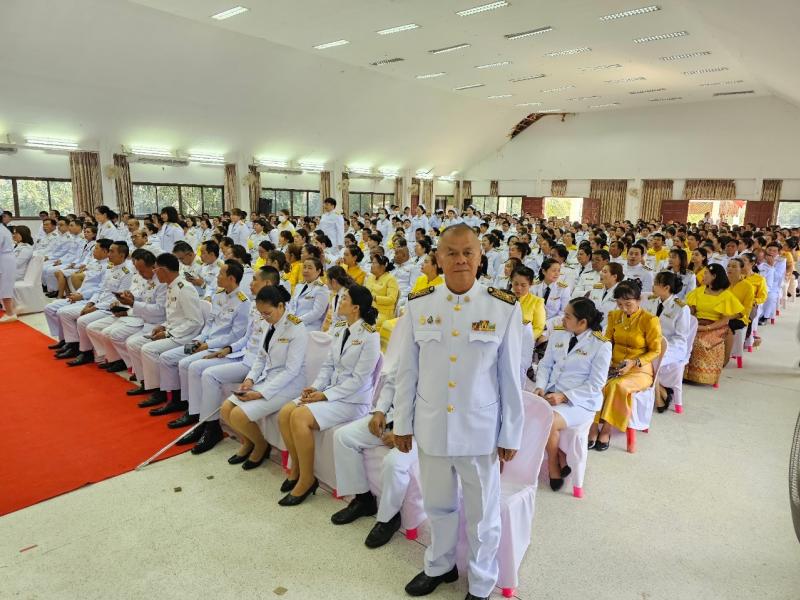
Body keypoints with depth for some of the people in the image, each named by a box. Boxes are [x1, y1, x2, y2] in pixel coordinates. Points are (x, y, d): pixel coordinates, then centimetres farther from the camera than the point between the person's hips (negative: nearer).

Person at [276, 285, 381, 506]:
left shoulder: (369, 336, -15)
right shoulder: (339, 329, 8)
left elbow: (359, 379, -17)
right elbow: (328, 365, 12)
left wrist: (325, 395, -18)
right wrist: (315, 387, -5)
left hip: (353, 399, -7)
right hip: (331, 392, 7)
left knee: (300, 417, -24)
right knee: (285, 413, -11)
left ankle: (307, 479, -6)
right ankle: (296, 467, 8)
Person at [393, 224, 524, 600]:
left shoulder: (504, 308, -11)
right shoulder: (418, 305, -5)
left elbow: (510, 377, -5)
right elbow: (407, 371, 2)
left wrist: (510, 434, -1)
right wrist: (402, 424, 5)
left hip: (480, 429, -2)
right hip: (431, 427, 2)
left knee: (481, 510, 17)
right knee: (438, 503, 22)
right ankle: (440, 566, 48)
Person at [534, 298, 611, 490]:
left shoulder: (601, 346, -10)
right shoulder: (558, 334, 5)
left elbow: (595, 384, -11)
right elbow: (545, 364, 10)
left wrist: (564, 396, -20)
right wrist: (541, 387, -9)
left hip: (581, 401, -5)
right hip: (552, 393, 5)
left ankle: (553, 465, 3)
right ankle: (561, 458, 1)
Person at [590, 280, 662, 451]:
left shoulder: (650, 320, -8)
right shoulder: (614, 316, 7)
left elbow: (655, 351, -5)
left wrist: (634, 363, -18)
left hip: (639, 370, -4)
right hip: (613, 367, 4)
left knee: (618, 386, -35)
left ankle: (606, 430, -19)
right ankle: (593, 428, -22)